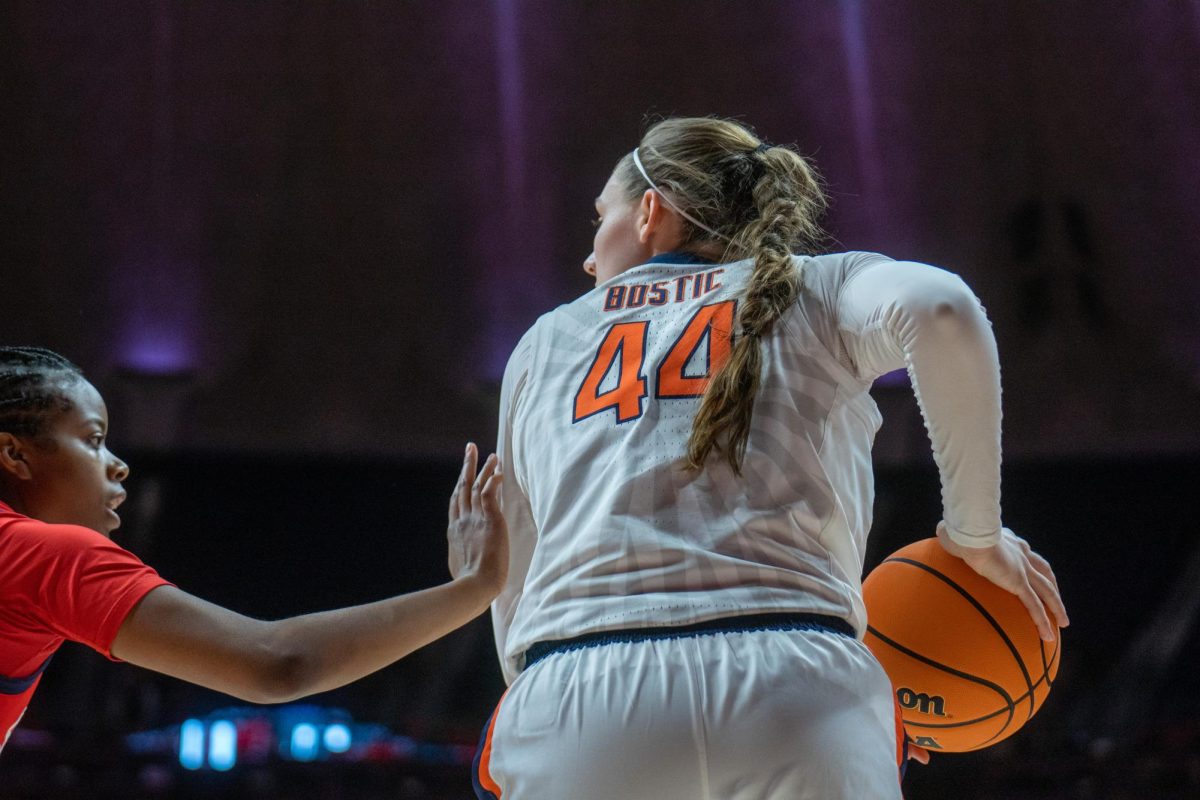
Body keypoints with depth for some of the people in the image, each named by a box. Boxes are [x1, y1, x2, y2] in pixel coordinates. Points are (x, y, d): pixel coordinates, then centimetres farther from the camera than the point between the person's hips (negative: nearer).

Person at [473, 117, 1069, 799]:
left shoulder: (545, 343, 26)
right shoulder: (819, 289, 19)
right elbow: (938, 308, -4)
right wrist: (978, 536, 6)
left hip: (571, 705, 1)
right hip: (795, 686, -1)